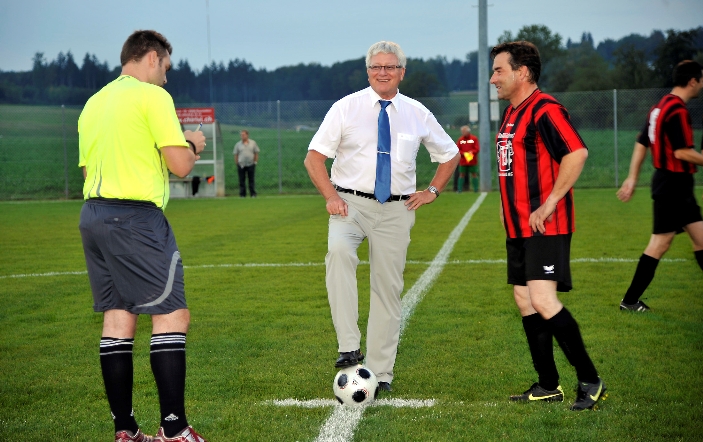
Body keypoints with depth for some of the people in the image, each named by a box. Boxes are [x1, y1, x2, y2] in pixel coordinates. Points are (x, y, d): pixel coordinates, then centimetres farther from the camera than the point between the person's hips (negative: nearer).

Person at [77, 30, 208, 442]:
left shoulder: (94, 102, 18)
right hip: (135, 216, -8)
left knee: (118, 317, 9)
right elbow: (180, 165, -12)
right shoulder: (152, 96, -6)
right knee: (172, 314, -4)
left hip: (92, 214, 8)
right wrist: (192, 145, 9)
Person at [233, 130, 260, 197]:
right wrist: (236, 164, 1)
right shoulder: (238, 144, 6)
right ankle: (242, 194, 5)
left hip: (251, 164, 0)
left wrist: (255, 162, 3)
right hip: (241, 165, 0)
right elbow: (236, 155, 6)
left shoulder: (253, 143, 6)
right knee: (242, 180, 0)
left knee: (251, 180, 2)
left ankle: (253, 194, 5)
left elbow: (256, 153, 10)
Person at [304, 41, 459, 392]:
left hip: (396, 210, 2)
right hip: (351, 203, -2)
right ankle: (349, 347, -33)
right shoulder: (346, 108, 2)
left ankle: (380, 373, 13)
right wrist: (331, 196, -13)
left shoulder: (417, 114, 8)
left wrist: (432, 191, 8)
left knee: (388, 288, 3)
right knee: (339, 251, -33)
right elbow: (314, 158, 0)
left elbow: (450, 155, 21)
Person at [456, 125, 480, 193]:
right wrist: (463, 153, -14)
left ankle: (476, 189, 7)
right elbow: (457, 150, 2)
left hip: (472, 161, -1)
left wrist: (471, 152, -19)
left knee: (474, 174, 3)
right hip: (463, 161, 1)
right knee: (462, 174, 3)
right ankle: (459, 189, 5)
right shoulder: (460, 139, 4)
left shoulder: (474, 138, -1)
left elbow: (477, 149, -4)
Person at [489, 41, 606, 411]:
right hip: (518, 228, 10)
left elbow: (577, 153, -25)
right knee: (525, 302, 10)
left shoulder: (545, 110, -14)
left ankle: (590, 380, -5)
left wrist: (549, 203, -23)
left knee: (543, 300, -17)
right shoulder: (512, 112, 17)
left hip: (546, 227, -10)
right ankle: (548, 385, 18)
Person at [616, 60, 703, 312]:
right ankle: (630, 301, 3)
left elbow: (641, 144, 14)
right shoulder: (678, 111, -17)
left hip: (678, 186, 10)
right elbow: (682, 152, -23)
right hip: (674, 184, -10)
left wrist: (632, 178, 14)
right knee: (660, 244, -3)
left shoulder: (660, 107, 12)